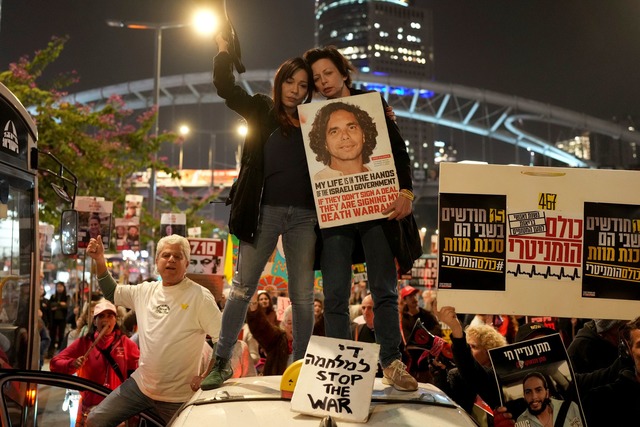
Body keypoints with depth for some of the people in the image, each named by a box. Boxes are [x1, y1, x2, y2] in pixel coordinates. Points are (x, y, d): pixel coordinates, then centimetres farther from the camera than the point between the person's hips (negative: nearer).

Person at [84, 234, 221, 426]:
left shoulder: (200, 296, -12)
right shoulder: (145, 291, 5)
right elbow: (111, 293, 20)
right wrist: (99, 260, 7)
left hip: (177, 396, -5)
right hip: (140, 385, 5)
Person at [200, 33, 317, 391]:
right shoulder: (262, 111, 8)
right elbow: (226, 87, 4)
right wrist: (224, 46, 2)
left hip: (304, 215, 1)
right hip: (264, 211, -1)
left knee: (303, 294, 6)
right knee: (243, 286, 2)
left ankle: (299, 364, 16)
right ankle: (223, 361, 11)